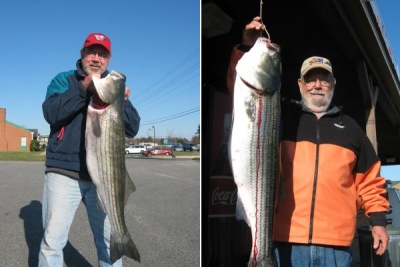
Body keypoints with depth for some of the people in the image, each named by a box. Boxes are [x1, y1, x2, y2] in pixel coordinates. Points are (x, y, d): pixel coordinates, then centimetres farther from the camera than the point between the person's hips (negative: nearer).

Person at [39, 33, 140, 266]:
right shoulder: (64, 80, 7)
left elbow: (132, 129, 4)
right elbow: (51, 113, -12)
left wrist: (123, 101, -14)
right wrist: (84, 88, -22)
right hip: (64, 172, -2)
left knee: (109, 240, 6)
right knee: (53, 239, -2)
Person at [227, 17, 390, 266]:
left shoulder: (350, 127, 16)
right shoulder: (282, 115, 8)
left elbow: (369, 180, 17)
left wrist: (379, 221, 10)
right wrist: (247, 47, -12)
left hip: (336, 244, 2)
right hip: (286, 240, -1)